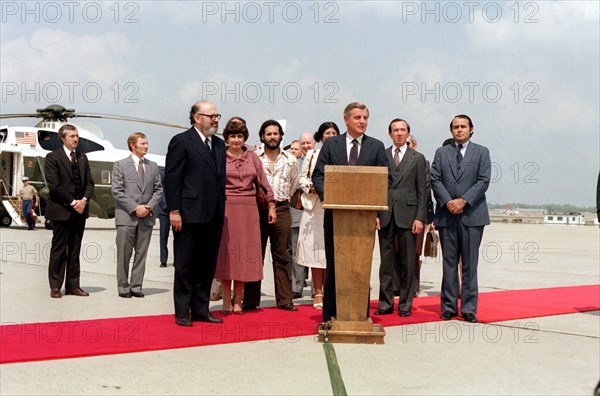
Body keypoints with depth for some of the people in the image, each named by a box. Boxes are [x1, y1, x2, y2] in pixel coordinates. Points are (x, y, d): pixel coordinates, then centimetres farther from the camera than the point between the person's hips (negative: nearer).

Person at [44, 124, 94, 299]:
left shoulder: (82, 158, 14)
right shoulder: (52, 158, -4)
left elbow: (90, 182, 12)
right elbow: (54, 186, -11)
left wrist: (84, 200, -6)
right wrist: (72, 202, -13)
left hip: (80, 209, 5)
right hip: (61, 210, -5)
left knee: (75, 250, 8)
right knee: (59, 250, 0)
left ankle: (73, 285, 12)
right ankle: (55, 287, 5)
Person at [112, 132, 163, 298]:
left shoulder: (153, 166, 12)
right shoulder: (120, 165, 0)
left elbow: (158, 189, 11)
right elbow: (117, 191, -6)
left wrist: (150, 207, -5)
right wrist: (135, 208, -13)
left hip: (147, 217, 4)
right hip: (126, 217, -3)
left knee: (141, 254, 6)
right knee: (124, 254, 1)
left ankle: (136, 286, 12)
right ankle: (123, 287, 10)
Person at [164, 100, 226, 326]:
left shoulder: (219, 144, 15)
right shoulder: (181, 142, -5)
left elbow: (221, 178, 14)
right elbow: (171, 178, -8)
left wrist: (221, 209, 8)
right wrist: (174, 210, -13)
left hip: (214, 215, 6)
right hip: (189, 215, -6)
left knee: (207, 266, 11)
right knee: (185, 266, 3)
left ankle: (201, 310, 20)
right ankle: (182, 312, 11)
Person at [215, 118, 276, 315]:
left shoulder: (252, 157, 11)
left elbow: (263, 182, 11)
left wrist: (271, 205, 6)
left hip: (248, 209, 2)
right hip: (226, 208, -2)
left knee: (245, 252, 2)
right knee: (226, 251, 0)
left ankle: (238, 300, 10)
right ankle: (227, 301, 7)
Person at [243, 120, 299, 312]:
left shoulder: (290, 160, 7)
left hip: (281, 209, 1)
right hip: (257, 209, -1)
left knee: (281, 257, 4)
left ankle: (284, 299, 7)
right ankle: (251, 300, 8)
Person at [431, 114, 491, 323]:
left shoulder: (481, 152, 8)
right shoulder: (441, 152, 13)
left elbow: (484, 181, -1)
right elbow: (435, 180, 4)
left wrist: (463, 200, -12)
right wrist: (447, 202, -10)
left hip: (472, 214, -1)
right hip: (447, 215, 2)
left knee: (470, 264, -1)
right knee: (449, 263, 4)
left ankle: (469, 309, 3)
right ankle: (449, 307, 9)